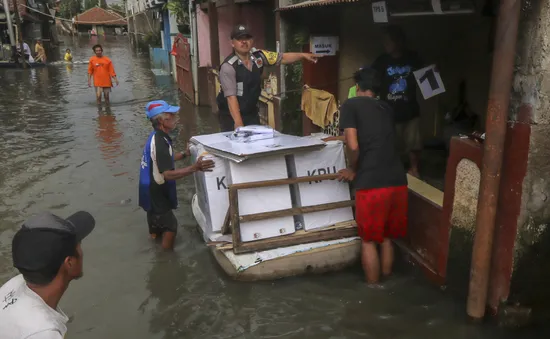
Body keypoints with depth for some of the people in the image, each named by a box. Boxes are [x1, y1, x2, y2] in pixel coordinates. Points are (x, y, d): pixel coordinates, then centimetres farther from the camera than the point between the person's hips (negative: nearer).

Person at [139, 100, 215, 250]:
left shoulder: (156, 136, 3)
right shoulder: (160, 142, -29)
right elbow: (168, 174, -35)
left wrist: (184, 154, 16)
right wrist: (195, 168, -44)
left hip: (152, 191, 10)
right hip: (156, 193, -10)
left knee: (157, 223, 25)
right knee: (171, 226, 1)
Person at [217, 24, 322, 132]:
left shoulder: (258, 56, -4)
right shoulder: (228, 66, -21)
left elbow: (282, 58, 7)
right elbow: (231, 97, -26)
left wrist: (303, 55, -5)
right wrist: (238, 123, -35)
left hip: (252, 113, 6)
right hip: (231, 116, -5)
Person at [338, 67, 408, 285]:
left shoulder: (350, 105, 2)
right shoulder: (387, 109, 20)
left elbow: (353, 146, -10)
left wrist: (353, 170, 8)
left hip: (371, 184, -6)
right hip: (397, 181, 6)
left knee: (368, 240, 12)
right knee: (386, 237, 22)